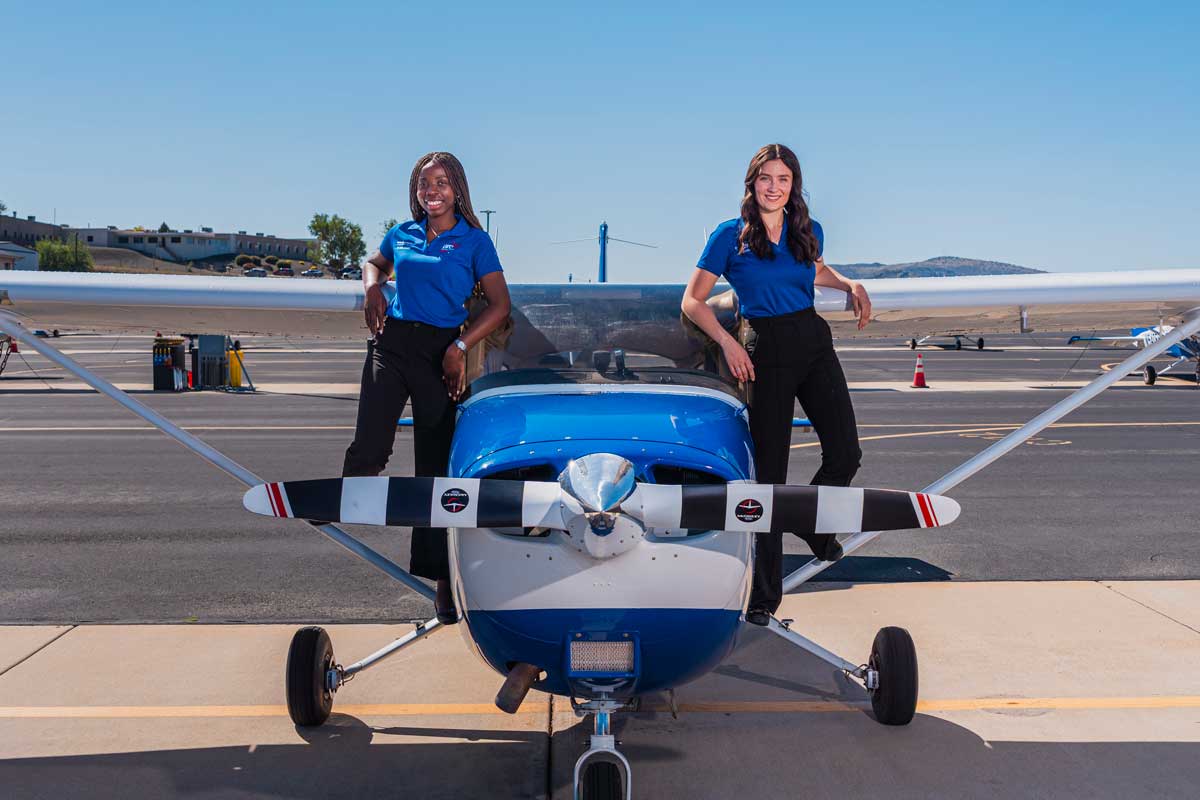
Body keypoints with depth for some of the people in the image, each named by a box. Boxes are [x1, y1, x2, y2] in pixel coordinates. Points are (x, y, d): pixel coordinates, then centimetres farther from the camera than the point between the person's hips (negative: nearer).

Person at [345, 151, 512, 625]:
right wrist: (373, 289, 10)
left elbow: (500, 305, -2)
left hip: (439, 350, -2)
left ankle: (442, 579, 7)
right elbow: (373, 263, 34)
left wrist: (460, 348, -12)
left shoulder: (474, 241, 3)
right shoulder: (402, 234, 13)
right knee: (369, 447, -17)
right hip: (391, 341, 2)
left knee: (435, 462, 2)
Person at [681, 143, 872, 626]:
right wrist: (728, 343, -16)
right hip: (765, 351, -4)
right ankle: (764, 595, 8)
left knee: (845, 454, -2)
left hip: (814, 342, 4)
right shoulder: (730, 235, -3)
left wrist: (851, 286, 11)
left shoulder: (808, 232, 9)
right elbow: (693, 301, -3)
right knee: (770, 469, -2)